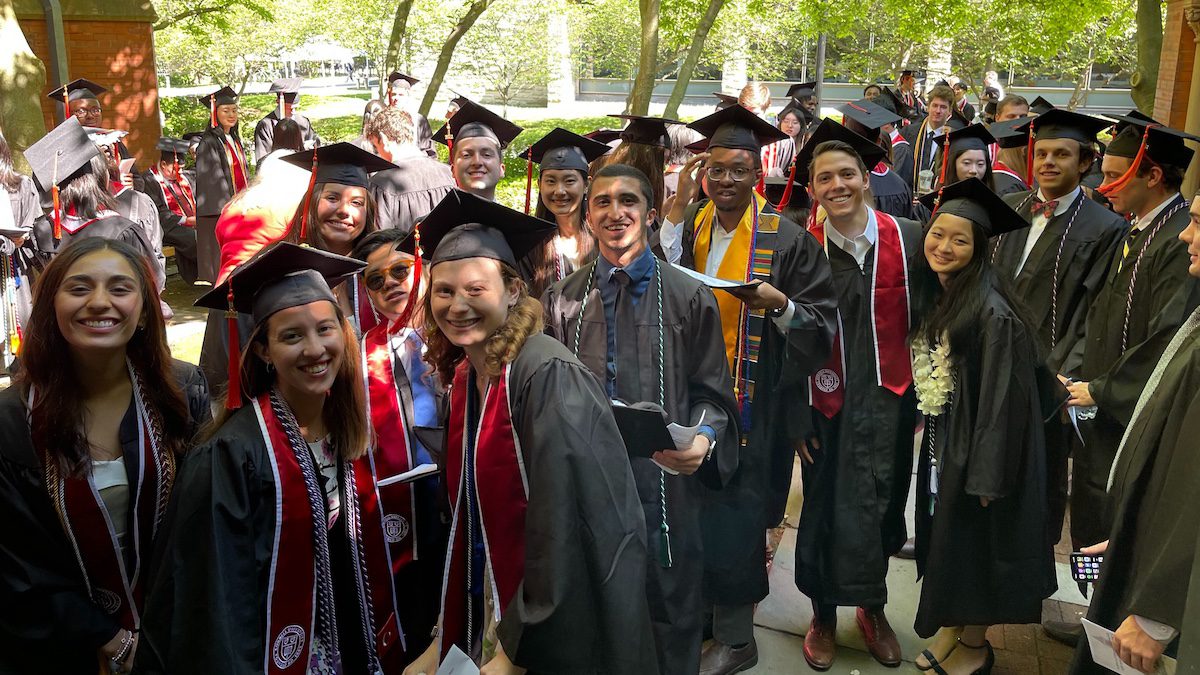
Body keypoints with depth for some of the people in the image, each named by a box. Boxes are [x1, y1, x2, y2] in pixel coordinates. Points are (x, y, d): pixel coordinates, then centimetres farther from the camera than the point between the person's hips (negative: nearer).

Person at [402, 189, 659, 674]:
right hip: (486, 617, 7)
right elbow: (465, 517, 8)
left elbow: (563, 532, -24)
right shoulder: (463, 375, 1)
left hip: (556, 636, -7)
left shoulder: (549, 375, -22)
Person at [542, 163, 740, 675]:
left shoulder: (688, 297, 0)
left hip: (665, 483, -2)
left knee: (670, 621, 12)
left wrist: (703, 437, -18)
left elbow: (711, 392, 0)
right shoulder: (563, 300, 7)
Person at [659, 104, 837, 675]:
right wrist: (679, 208, -16)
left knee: (733, 515, 3)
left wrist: (776, 301, -25)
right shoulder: (686, 228, 6)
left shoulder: (786, 240, -5)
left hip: (751, 406, -3)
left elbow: (820, 327, -6)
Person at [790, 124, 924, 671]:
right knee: (828, 511, 10)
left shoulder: (908, 239, -5)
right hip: (827, 404, -1)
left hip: (890, 400, 1)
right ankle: (824, 615, 32)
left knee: (881, 506, 14)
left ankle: (872, 607, 38)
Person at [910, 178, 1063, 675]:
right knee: (946, 536, 18)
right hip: (941, 439, 8)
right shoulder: (931, 296, 3)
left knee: (974, 539, 7)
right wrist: (927, 436, 14)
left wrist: (985, 475, -21)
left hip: (978, 444, -8)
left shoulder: (990, 309, -22)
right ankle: (951, 627, 36)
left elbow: (1001, 397, -22)